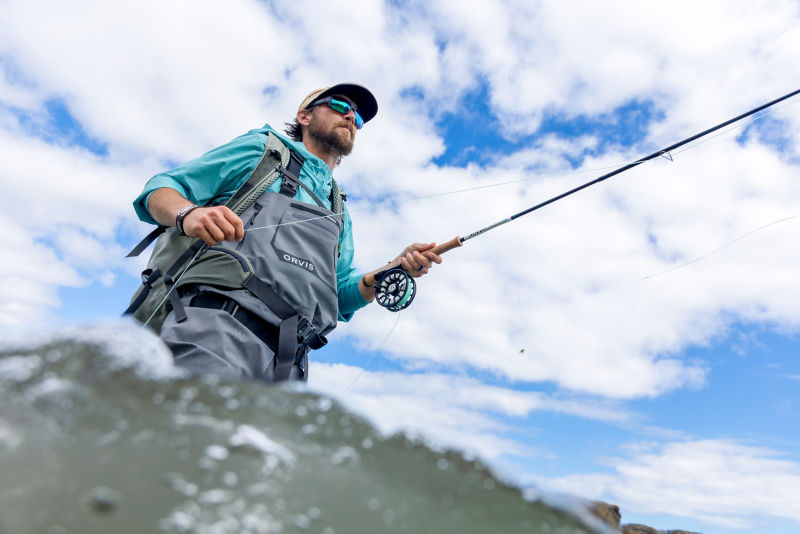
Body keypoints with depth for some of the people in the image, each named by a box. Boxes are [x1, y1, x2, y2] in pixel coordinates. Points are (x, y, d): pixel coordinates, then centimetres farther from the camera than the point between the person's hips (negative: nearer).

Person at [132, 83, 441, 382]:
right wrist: (188, 213, -11)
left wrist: (397, 269, 8)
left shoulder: (340, 213, 30)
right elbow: (160, 189, 13)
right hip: (217, 322, -5)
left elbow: (342, 296, 26)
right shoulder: (262, 147, 17)